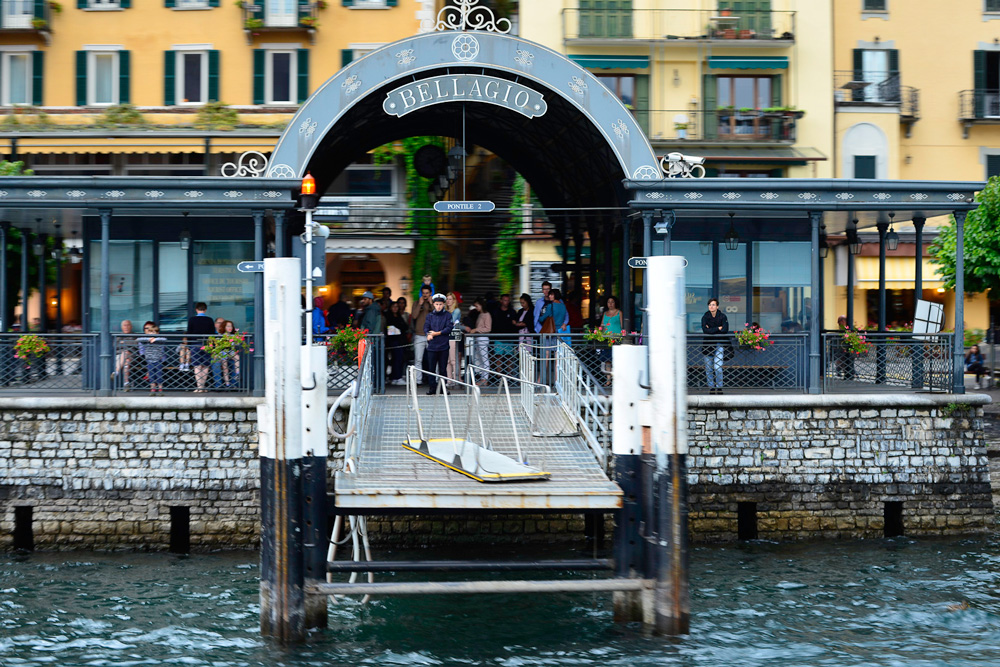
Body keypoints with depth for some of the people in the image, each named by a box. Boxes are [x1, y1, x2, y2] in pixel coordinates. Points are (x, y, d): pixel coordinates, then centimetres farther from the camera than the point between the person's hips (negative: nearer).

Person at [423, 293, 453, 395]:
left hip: (443, 345, -1)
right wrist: (428, 334, -20)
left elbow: (449, 328, -6)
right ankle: (432, 387, 6)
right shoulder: (430, 315, 10)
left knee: (443, 368, 3)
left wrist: (437, 333, -13)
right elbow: (426, 327, 2)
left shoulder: (447, 315, 5)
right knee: (431, 368, 0)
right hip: (432, 346, 1)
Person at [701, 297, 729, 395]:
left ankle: (719, 387, -5)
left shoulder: (722, 316, 0)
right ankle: (711, 387, 12)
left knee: (717, 367, -15)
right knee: (709, 368, 2)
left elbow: (725, 330, -12)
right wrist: (718, 328, -11)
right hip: (708, 344, 2)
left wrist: (711, 330, -10)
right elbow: (705, 330, -12)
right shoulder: (705, 317, 3)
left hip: (719, 344, -2)